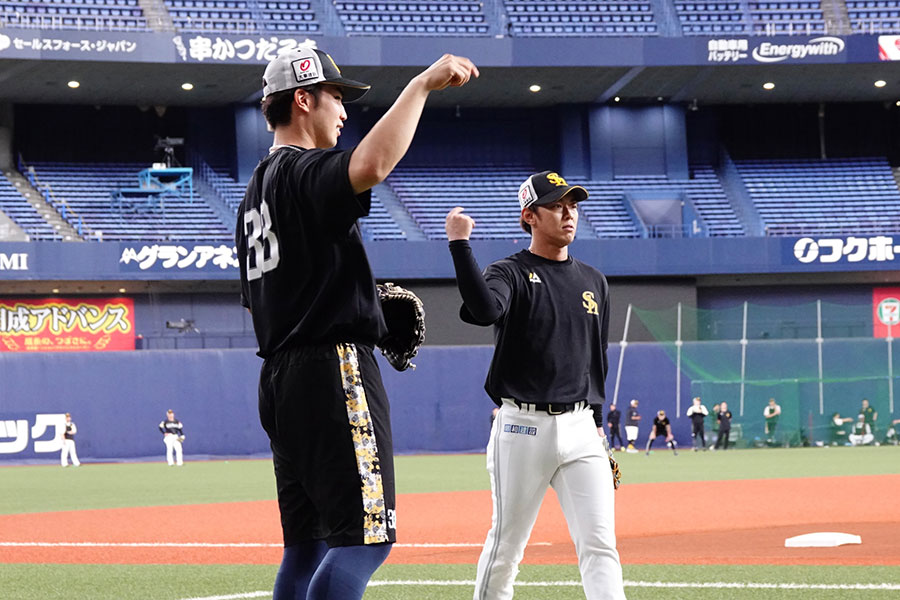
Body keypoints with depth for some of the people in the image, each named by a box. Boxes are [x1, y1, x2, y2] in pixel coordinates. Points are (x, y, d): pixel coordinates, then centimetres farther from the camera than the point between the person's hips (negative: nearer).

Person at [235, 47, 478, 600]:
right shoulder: (304, 171, -10)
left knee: (308, 543, 11)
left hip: (281, 378, 10)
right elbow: (372, 164, -33)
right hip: (336, 372, -10)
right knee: (365, 537, -13)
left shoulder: (256, 191, 22)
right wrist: (422, 83, -24)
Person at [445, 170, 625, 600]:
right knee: (506, 543, 3)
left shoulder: (593, 282, 14)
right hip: (522, 427, -4)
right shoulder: (510, 274, -3)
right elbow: (485, 310, -27)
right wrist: (459, 244, -29)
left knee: (599, 544, -6)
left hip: (580, 429, 4)